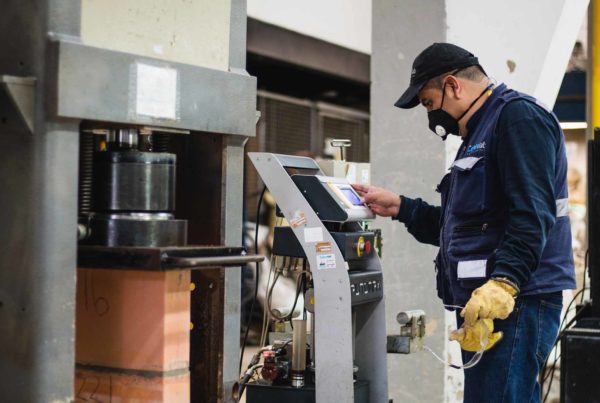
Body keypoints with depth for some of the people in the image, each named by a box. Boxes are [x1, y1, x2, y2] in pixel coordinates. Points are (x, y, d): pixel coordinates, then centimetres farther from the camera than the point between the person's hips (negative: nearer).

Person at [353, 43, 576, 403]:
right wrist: (400, 208, 22)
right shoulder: (481, 133, 25)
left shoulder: (518, 116, -7)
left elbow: (532, 214, -20)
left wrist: (503, 283, -29)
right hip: (484, 304, 10)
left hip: (512, 302, -10)